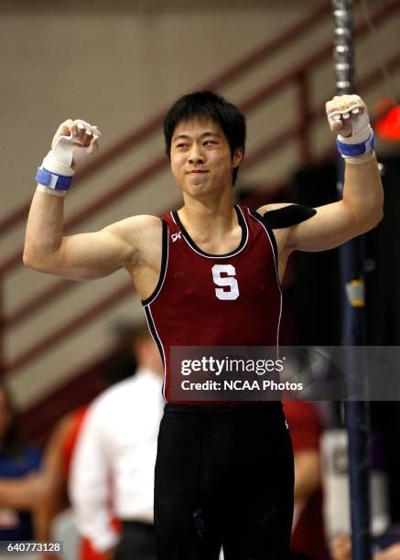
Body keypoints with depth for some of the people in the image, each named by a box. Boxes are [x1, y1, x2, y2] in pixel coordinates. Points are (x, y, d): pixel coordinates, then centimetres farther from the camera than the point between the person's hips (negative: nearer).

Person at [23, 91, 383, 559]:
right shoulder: (148, 240, -2)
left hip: (262, 433, 3)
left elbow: (361, 213, 8)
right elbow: (43, 254, -8)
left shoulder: (273, 229, 7)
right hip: (189, 435, -3)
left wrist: (357, 145, -7)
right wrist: (59, 169, -16)